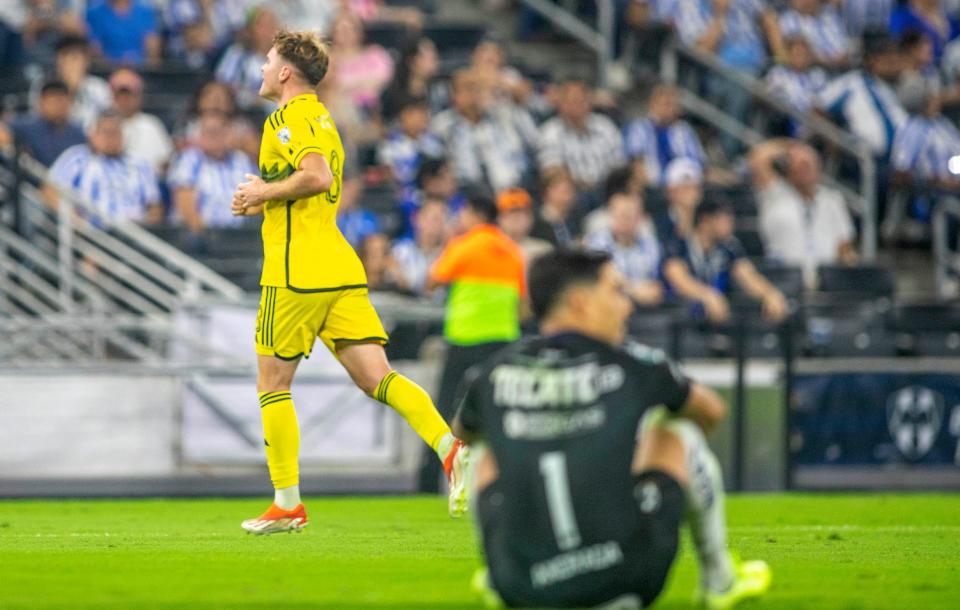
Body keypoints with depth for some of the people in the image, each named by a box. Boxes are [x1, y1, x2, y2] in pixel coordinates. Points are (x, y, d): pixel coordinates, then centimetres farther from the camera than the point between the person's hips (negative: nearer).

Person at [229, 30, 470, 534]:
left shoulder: (287, 118, -7)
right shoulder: (320, 118, 24)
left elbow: (318, 175, -24)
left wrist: (264, 191, -11)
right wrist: (263, 203, 22)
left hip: (298, 274, -8)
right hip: (341, 269, 8)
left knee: (272, 385, 5)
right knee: (377, 379, -4)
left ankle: (287, 504, 7)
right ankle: (449, 448, -26)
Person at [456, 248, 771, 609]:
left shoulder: (492, 376, 2)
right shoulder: (630, 365, -2)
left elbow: (462, 434, 28)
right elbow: (712, 412, 20)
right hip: (627, 578, -2)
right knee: (680, 433, 22)